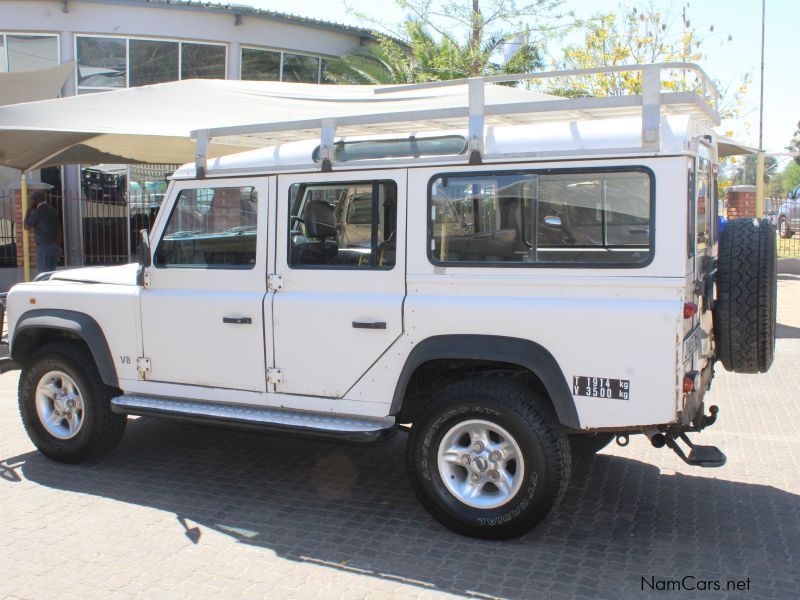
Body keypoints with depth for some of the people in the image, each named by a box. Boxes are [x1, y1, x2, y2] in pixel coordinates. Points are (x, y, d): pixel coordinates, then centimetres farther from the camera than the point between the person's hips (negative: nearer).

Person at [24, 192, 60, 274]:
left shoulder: (38, 212, -10)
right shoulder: (53, 211, 13)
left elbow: (27, 226, -2)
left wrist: (29, 210, 2)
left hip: (43, 247, -7)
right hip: (54, 246, 8)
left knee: (44, 274, -5)